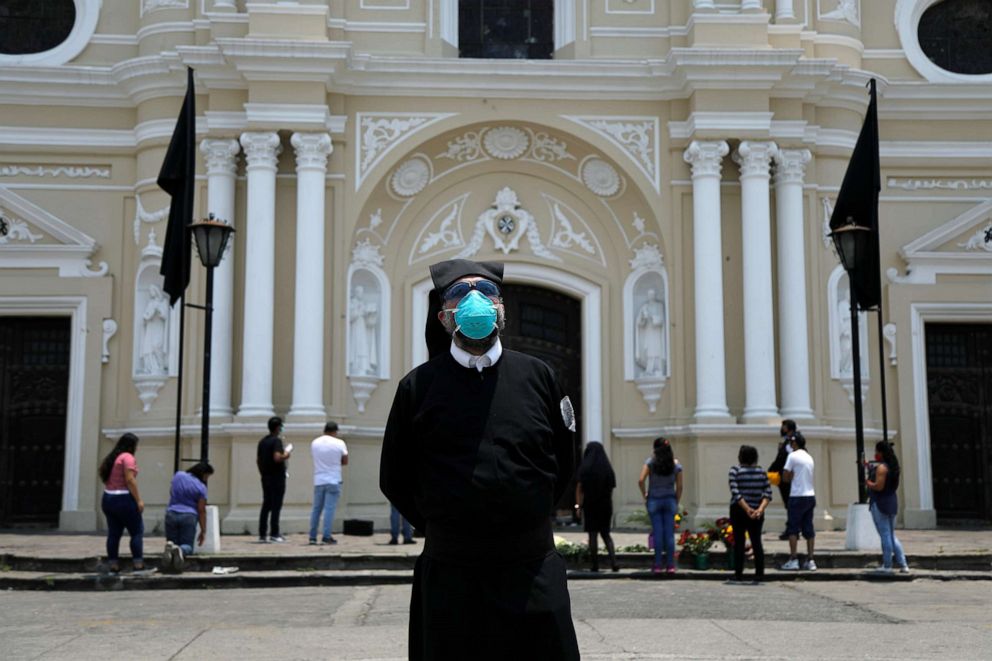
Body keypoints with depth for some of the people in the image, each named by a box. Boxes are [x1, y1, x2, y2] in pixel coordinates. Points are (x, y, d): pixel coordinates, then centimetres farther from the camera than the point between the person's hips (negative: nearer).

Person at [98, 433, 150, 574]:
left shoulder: (110, 458, 14)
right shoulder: (127, 457, -12)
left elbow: (104, 476, 14)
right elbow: (130, 480, -19)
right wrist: (139, 500, -17)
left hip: (107, 499, 8)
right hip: (123, 500, -8)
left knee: (113, 533, 8)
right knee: (137, 532, -1)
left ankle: (113, 566, 8)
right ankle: (138, 565, -4)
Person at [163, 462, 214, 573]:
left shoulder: (178, 475, 6)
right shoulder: (201, 487, -6)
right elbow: (202, 511, -5)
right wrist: (203, 531, 1)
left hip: (171, 514, 4)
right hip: (189, 517, -3)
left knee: (172, 540, 15)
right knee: (187, 546, 4)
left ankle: (170, 546, -25)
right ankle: (180, 550, -34)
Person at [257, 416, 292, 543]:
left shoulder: (262, 442, 13)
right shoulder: (276, 441, -13)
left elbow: (258, 460, 17)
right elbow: (277, 458, -25)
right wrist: (286, 454, -7)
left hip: (265, 477, 8)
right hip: (277, 477, -8)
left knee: (266, 505, 9)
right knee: (276, 506, -4)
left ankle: (262, 535, 7)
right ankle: (274, 534, -5)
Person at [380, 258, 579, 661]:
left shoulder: (537, 376, 6)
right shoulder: (418, 386, 2)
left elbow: (562, 463, 15)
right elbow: (395, 479, 9)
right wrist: (442, 529, 8)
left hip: (533, 571, 1)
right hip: (450, 577, -1)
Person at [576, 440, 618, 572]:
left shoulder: (585, 468, -6)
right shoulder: (608, 469, 1)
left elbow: (579, 488, -9)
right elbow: (611, 488, 3)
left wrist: (578, 504, -5)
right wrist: (608, 502, 12)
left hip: (590, 504, -3)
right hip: (606, 505, 3)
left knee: (593, 535, 5)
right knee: (606, 534, 13)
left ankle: (595, 565, 5)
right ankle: (613, 562, -3)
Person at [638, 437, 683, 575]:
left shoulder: (651, 462, -7)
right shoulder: (676, 464, 0)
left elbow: (641, 480, -15)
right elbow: (679, 486, 2)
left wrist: (644, 494, 0)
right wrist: (676, 502, 11)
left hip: (654, 500, -1)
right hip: (670, 500, 1)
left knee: (657, 533, 1)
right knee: (669, 533, 4)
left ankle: (658, 565, 0)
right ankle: (670, 565, 4)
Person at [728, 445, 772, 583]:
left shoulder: (735, 470, -7)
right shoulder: (761, 471, 3)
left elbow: (735, 493, -16)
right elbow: (767, 493, -4)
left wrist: (747, 509, -17)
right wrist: (760, 508, -12)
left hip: (738, 511, -3)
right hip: (757, 513, 3)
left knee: (739, 542, 3)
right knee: (756, 541, 8)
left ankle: (738, 573, 2)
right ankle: (759, 573, 6)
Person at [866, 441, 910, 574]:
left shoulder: (881, 467, -15)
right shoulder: (893, 466, 13)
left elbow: (879, 486, -23)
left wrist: (868, 482, -4)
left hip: (880, 503, -9)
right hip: (892, 502, 9)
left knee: (885, 535, -3)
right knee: (891, 535, 15)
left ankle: (887, 565, 3)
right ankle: (903, 564, 12)